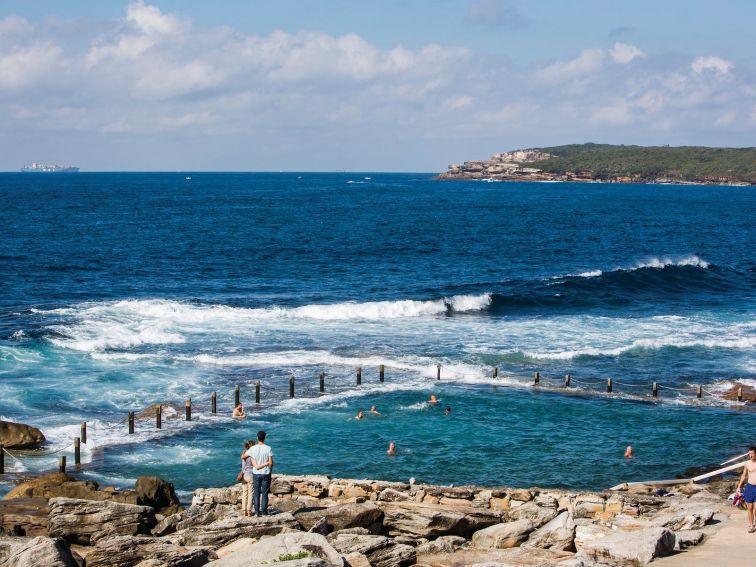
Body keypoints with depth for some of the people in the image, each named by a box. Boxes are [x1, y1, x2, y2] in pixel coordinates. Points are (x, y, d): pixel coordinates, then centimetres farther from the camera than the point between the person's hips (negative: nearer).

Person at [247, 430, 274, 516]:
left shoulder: (252, 448, -6)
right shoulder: (268, 448, -11)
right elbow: (271, 463, -12)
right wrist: (269, 470, 6)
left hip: (256, 474, 1)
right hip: (266, 474, -1)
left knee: (256, 493, 9)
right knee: (265, 493, 6)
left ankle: (257, 512, 8)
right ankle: (264, 512, 7)